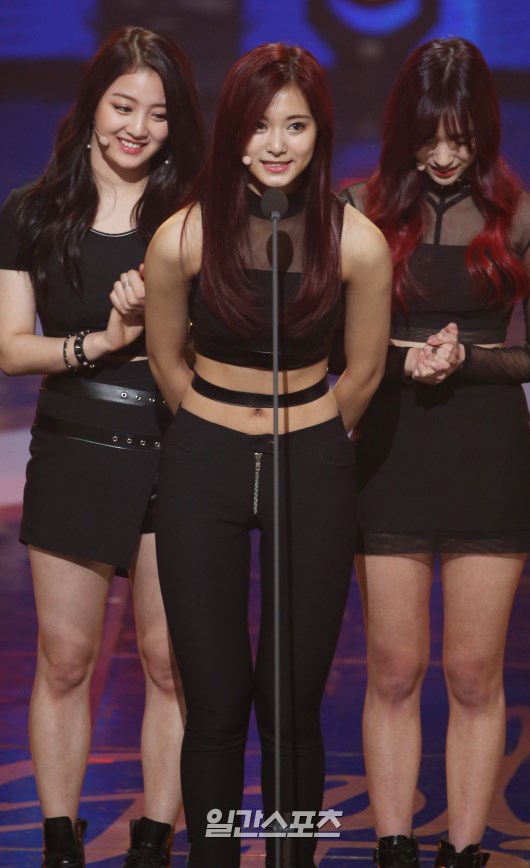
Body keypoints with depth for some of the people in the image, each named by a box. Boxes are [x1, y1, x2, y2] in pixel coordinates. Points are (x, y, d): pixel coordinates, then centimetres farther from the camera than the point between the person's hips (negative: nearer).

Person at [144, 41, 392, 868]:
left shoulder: (358, 244, -11)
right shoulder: (182, 239, -11)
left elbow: (363, 373, 5)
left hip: (314, 471, 0)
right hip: (204, 468, 0)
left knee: (293, 706, 3)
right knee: (216, 707, 1)